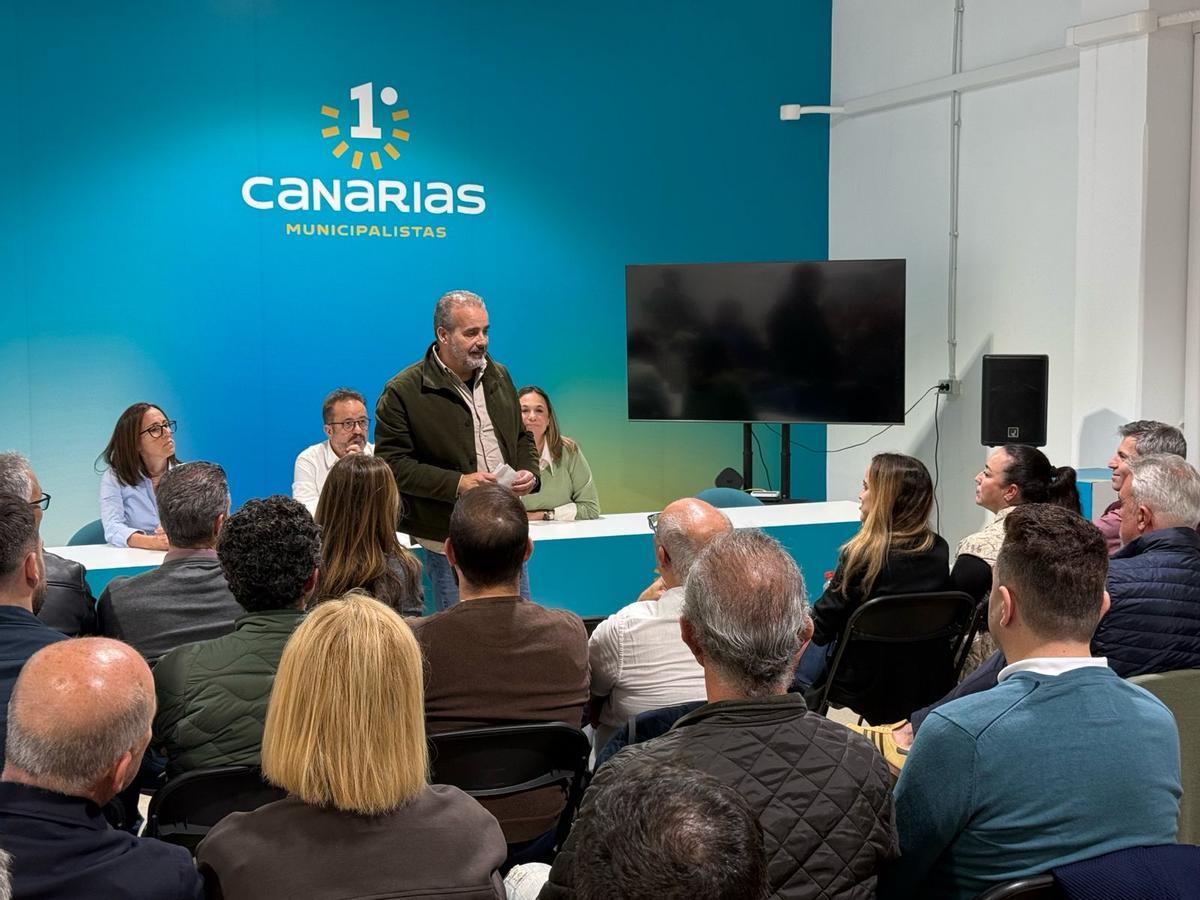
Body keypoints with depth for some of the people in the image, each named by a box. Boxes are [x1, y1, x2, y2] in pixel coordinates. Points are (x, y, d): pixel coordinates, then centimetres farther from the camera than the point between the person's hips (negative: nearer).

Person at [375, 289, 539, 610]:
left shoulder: (498, 376, 11)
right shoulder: (403, 391, -9)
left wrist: (529, 472, 0)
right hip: (448, 543, -5)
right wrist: (457, 483, -20)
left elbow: (522, 437, 22)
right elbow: (391, 463, -12)